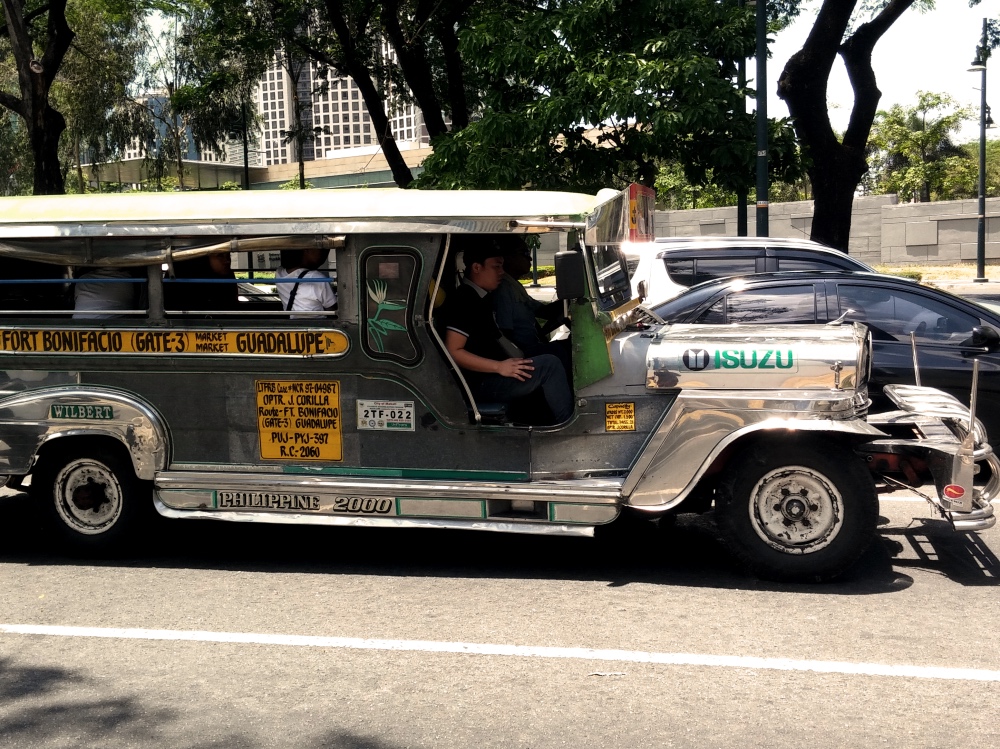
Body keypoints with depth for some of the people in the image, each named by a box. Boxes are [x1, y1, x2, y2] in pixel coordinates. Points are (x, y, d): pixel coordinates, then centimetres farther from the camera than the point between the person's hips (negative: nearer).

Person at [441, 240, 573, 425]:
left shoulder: (482, 298, 16)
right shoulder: (463, 299, -13)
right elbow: (453, 352, -20)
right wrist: (499, 367, -24)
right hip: (479, 382, -10)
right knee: (549, 365, -19)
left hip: (491, 374, 10)